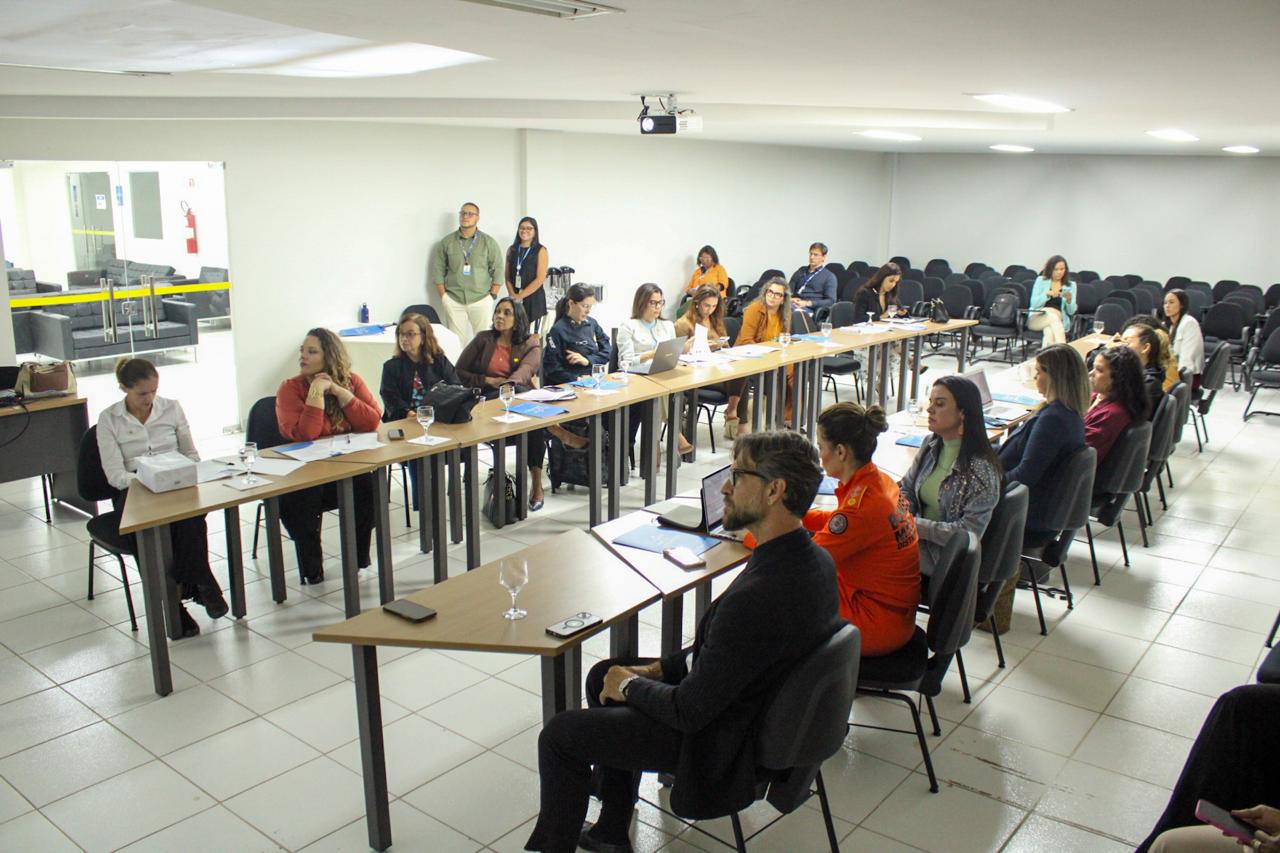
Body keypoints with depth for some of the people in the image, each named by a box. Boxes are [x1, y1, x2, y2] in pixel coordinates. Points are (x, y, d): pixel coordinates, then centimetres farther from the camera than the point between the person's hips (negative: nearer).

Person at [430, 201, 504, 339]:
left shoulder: (489, 242, 4)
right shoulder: (446, 242, 6)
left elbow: (497, 269, 4)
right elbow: (438, 269, 7)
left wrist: (493, 295, -2)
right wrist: (443, 295, 1)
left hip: (481, 300, -1)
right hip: (453, 300, 1)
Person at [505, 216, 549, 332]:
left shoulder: (540, 250, 0)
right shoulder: (512, 250, 11)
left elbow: (540, 279, -8)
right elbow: (508, 276, 9)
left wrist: (521, 295, -11)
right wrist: (513, 295, -7)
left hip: (534, 299, -3)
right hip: (514, 299, 3)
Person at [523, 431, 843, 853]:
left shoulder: (757, 596, -36)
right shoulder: (814, 559, -7)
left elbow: (689, 712, -26)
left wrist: (630, 684, -8)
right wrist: (659, 668, 4)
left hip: (725, 745, -9)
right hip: (760, 702, 9)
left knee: (560, 734, 3)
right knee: (604, 675, 21)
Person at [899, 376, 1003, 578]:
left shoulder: (981, 469, -19)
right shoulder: (931, 445, 4)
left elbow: (969, 532, -21)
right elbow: (907, 489, 13)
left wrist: (914, 524, -21)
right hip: (922, 540, 7)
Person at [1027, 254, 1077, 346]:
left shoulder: (1071, 285, 13)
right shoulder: (1041, 280, 10)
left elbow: (1071, 312, 7)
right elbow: (1034, 304, 1)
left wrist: (1069, 300, -14)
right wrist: (1047, 294, -16)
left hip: (1059, 321, 2)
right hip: (1037, 318, -2)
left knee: (1049, 330, -37)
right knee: (1053, 316, -38)